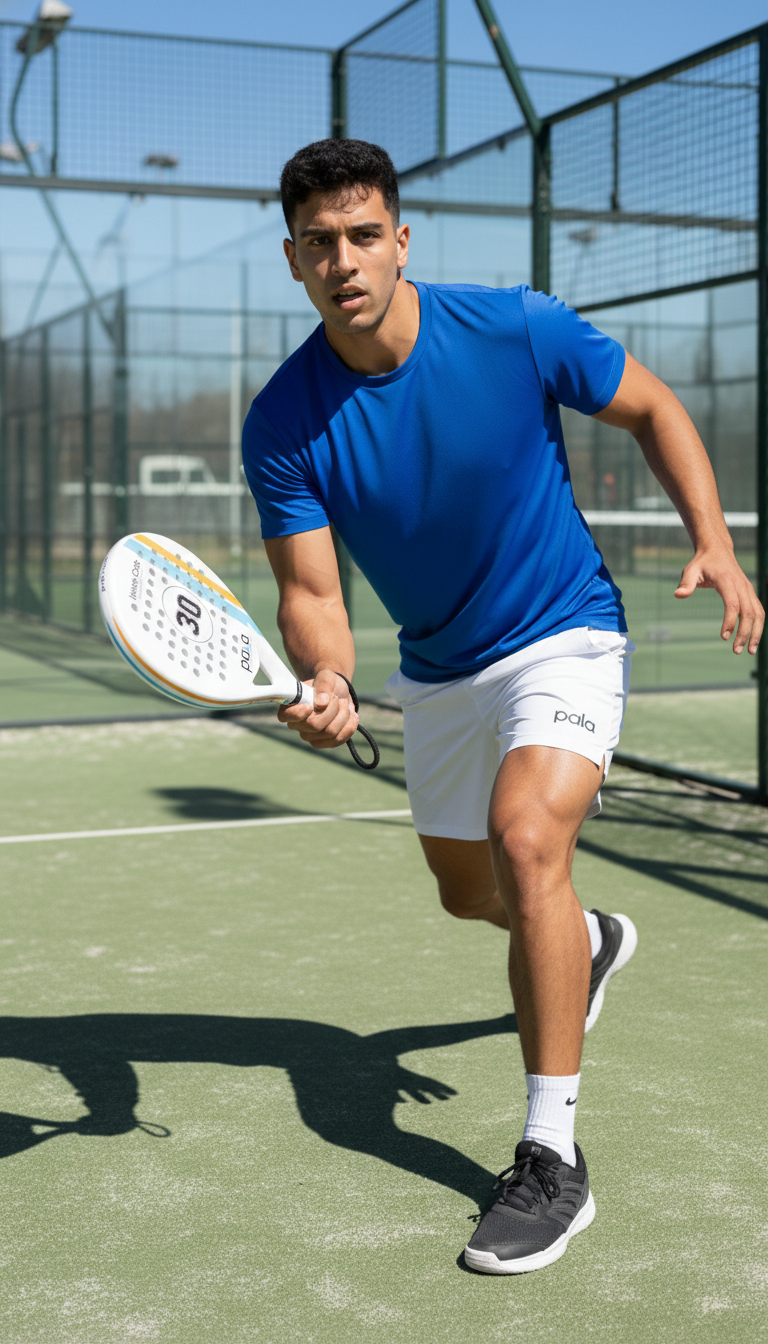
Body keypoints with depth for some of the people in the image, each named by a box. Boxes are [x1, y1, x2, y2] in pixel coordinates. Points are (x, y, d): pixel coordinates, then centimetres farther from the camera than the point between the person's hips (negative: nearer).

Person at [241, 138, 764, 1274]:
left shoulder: (518, 331, -21)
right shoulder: (283, 425, -17)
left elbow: (653, 410, -5)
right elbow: (311, 592, -15)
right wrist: (325, 679, -37)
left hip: (565, 638, -4)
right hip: (437, 672, 5)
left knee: (525, 838, -29)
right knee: (468, 892, 21)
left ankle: (552, 1159, -19)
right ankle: (591, 942, 59)